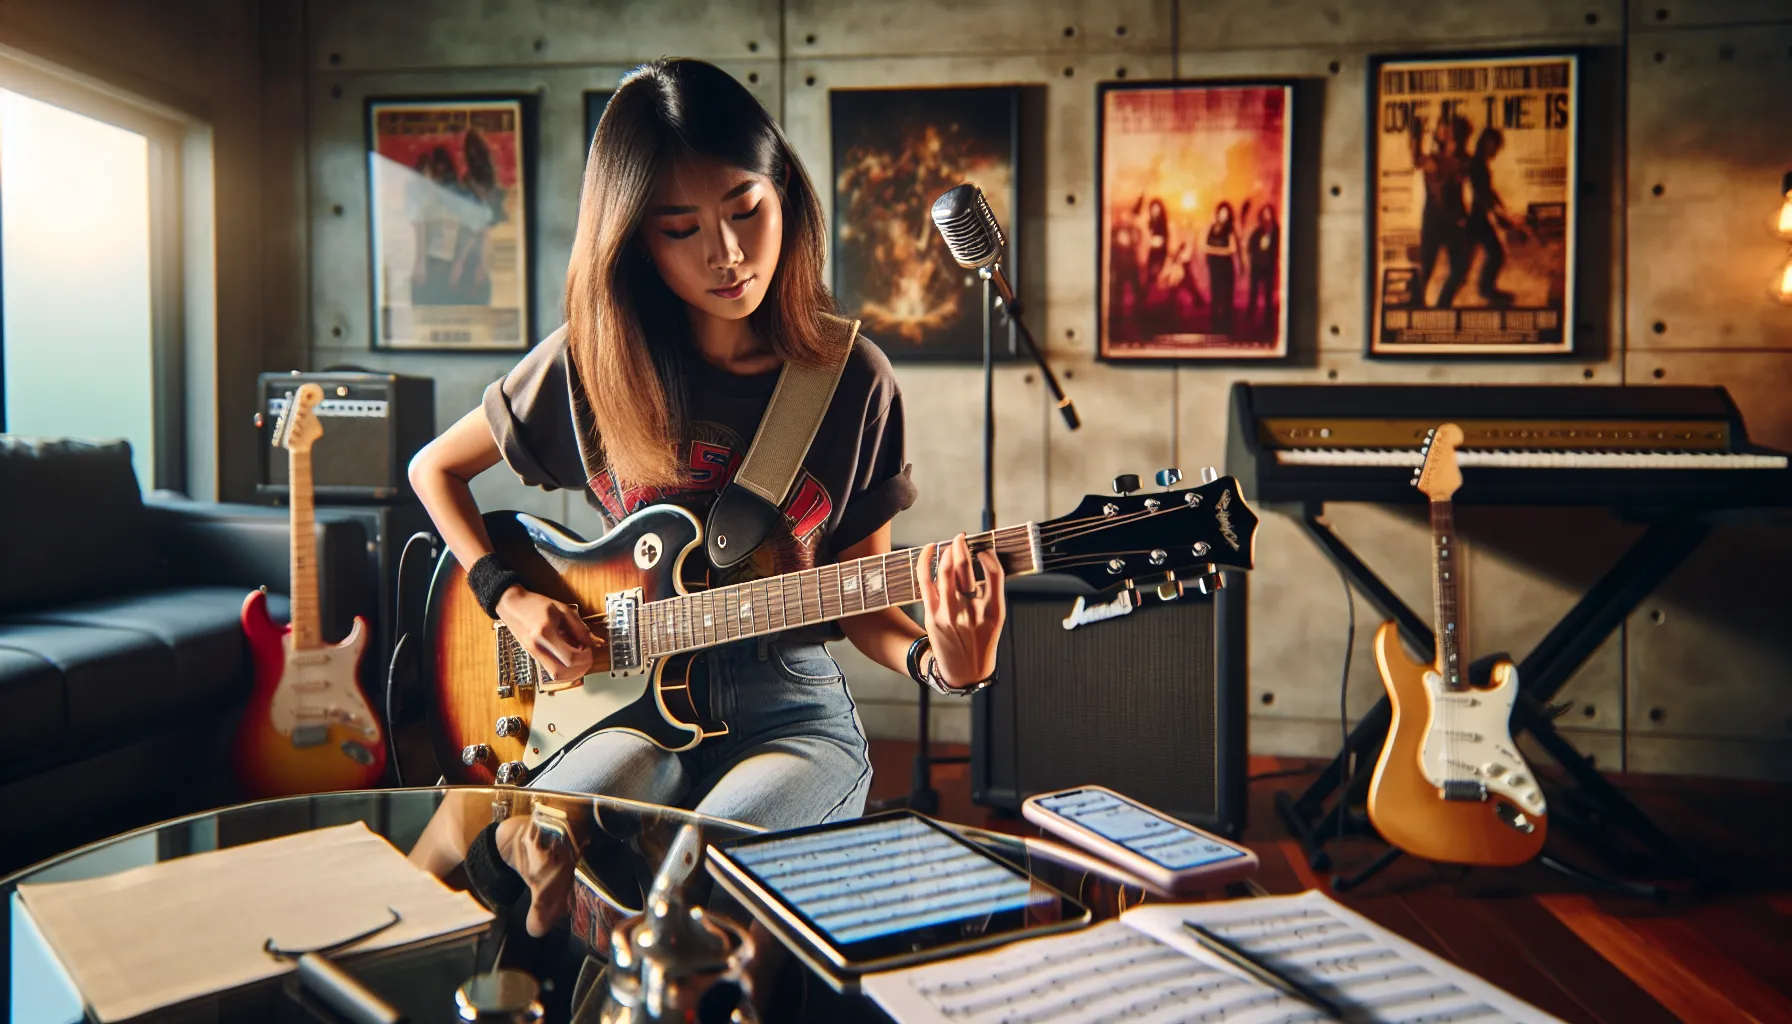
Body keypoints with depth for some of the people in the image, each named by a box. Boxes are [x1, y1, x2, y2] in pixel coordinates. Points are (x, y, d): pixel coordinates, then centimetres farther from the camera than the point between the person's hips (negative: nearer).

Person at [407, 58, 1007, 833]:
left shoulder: (855, 383, -2)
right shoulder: (592, 361, -2)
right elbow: (434, 468, 14)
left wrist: (939, 665, -18)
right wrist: (508, 597, 0)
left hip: (793, 714, 0)